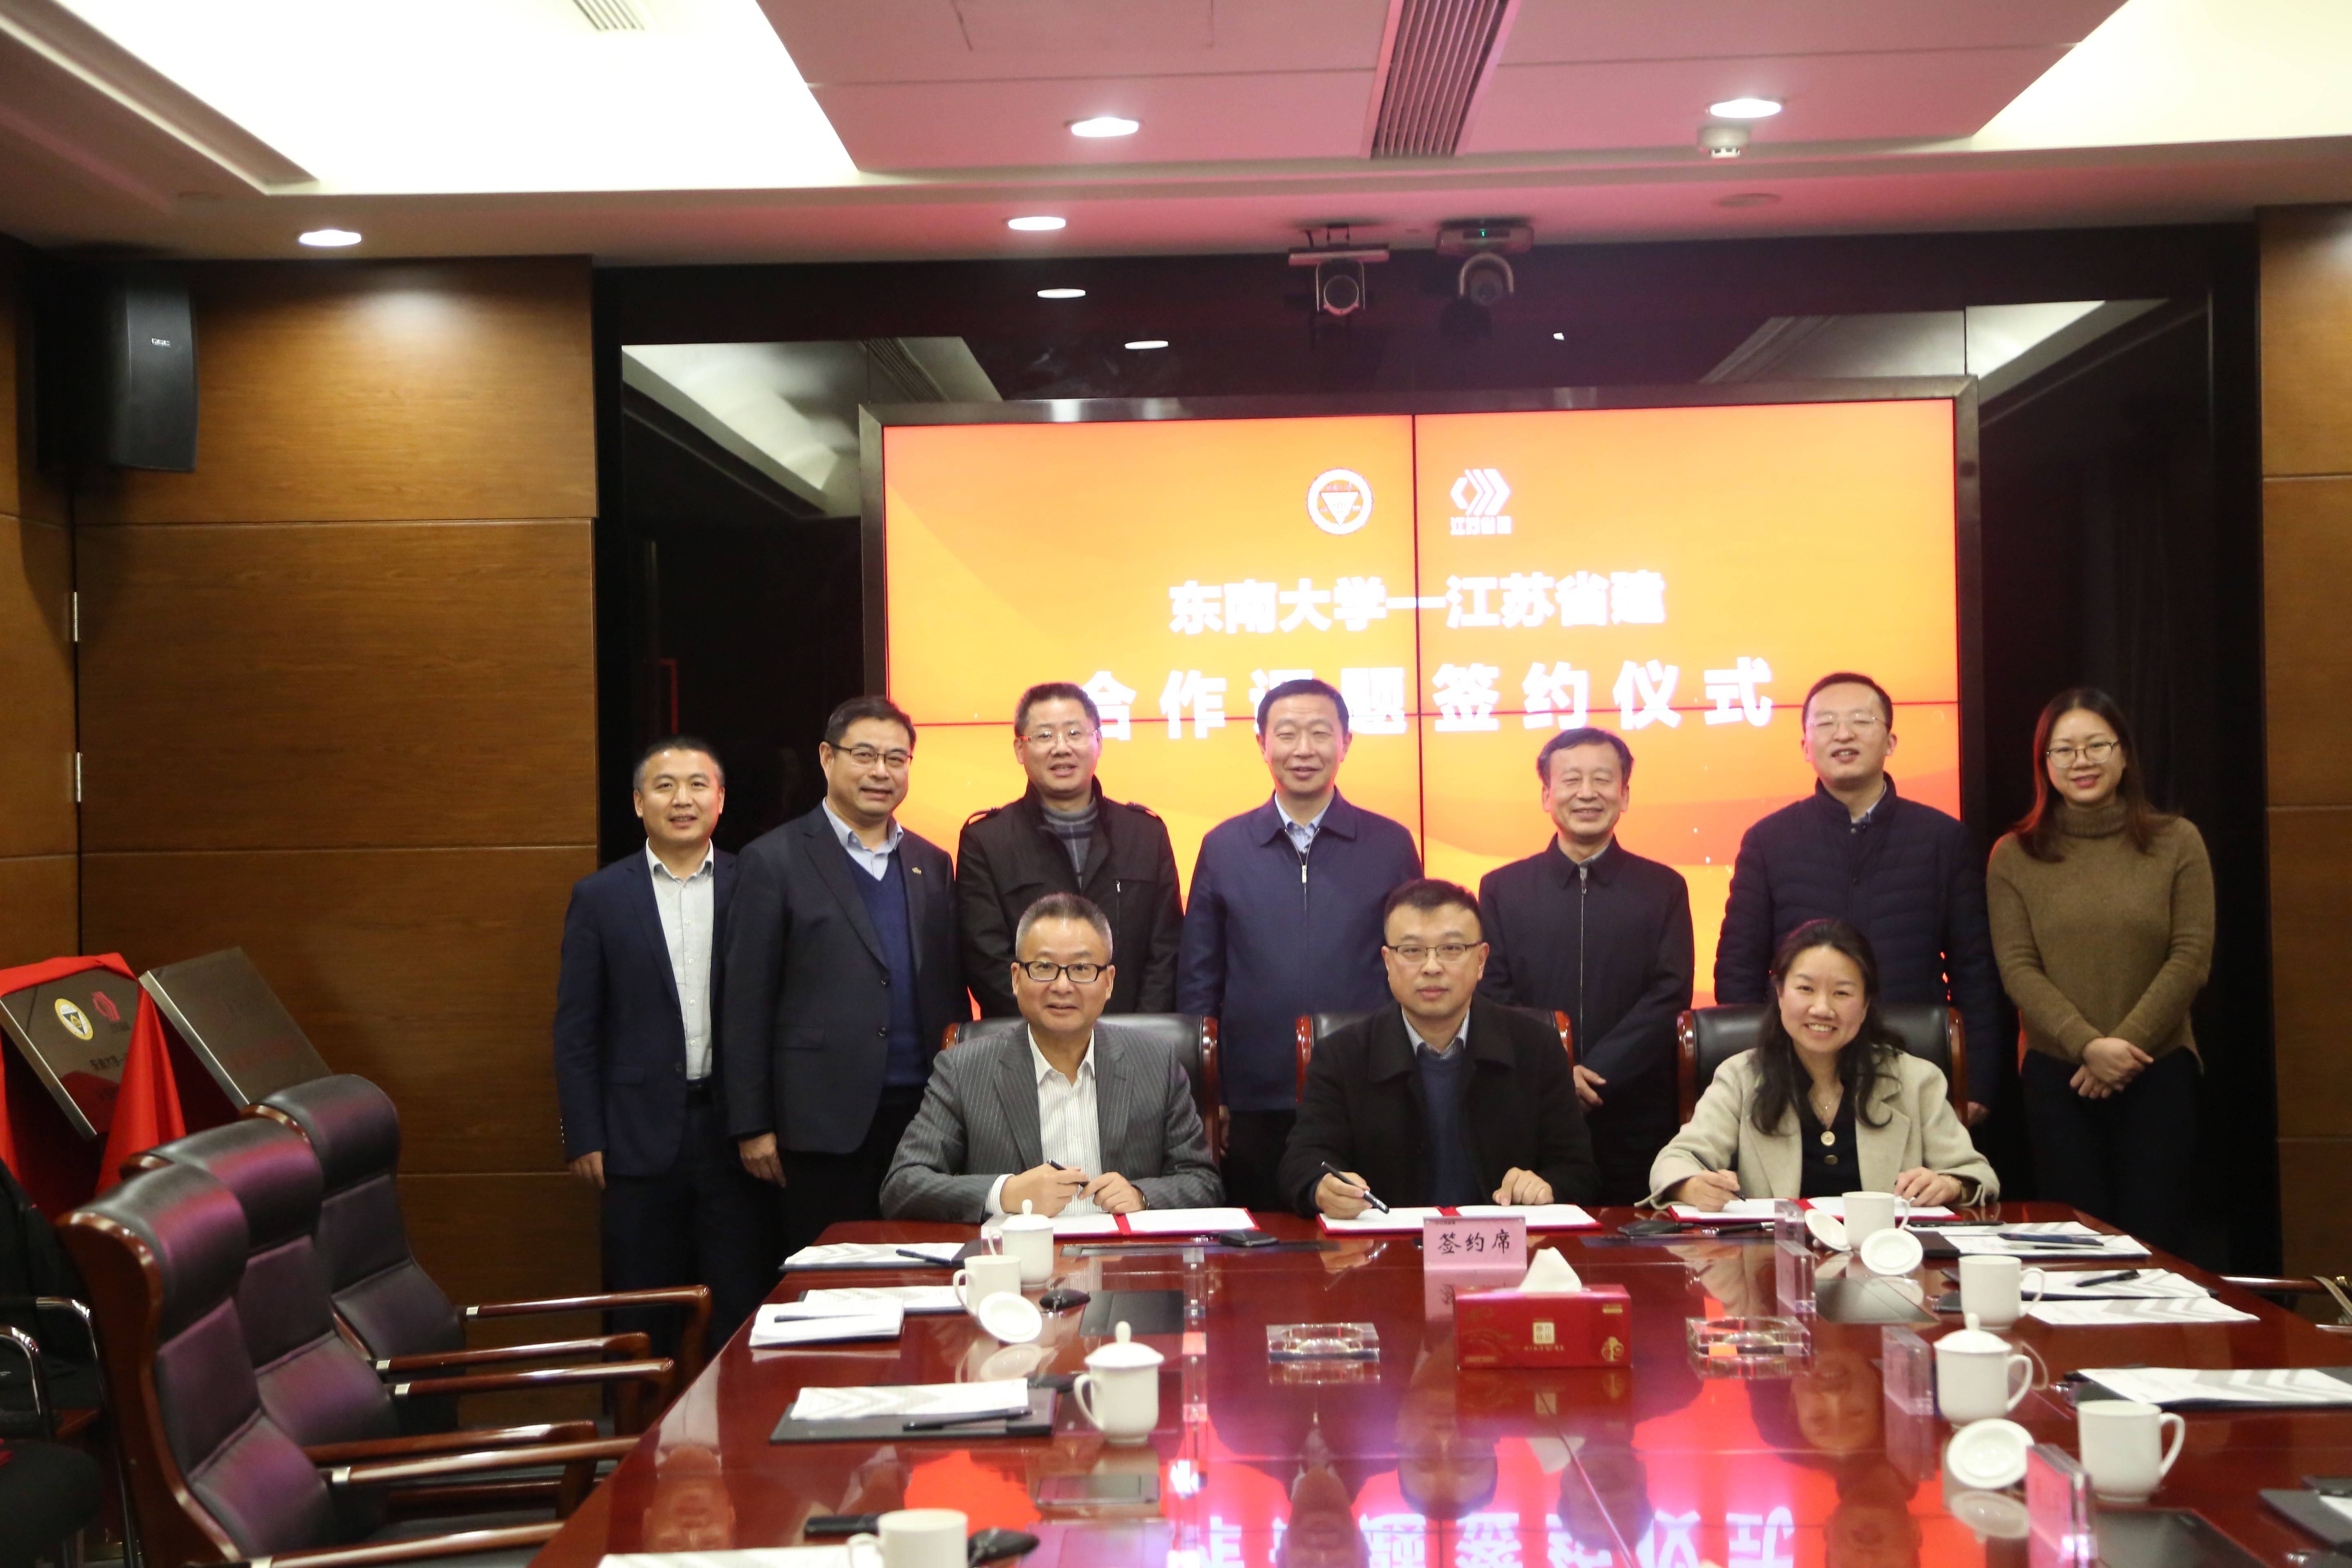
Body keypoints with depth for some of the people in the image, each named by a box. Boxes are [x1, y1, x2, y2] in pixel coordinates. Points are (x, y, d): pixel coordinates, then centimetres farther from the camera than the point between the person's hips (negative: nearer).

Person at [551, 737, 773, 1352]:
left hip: (733, 1130, 0)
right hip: (641, 1136, 0)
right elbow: (575, 1029, 3)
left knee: (741, 1312, 4)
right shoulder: (600, 898, 4)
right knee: (643, 1323, 7)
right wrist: (584, 1139, -2)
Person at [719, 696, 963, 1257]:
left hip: (923, 1110, 4)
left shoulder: (931, 864, 14)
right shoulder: (775, 860, -1)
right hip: (826, 1120, -4)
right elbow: (746, 1004, -3)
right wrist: (752, 1126, -7)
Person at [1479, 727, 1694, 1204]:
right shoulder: (1503, 888, 9)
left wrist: (1594, 1076, -12)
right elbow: (1490, 995, 2)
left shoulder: (1663, 888, 8)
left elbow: (1670, 997, -1)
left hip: (1635, 1124, 0)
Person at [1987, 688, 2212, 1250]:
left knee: (2153, 1244, 0)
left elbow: (2191, 958, -2)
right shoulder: (2014, 857, 4)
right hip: (2058, 1077, 0)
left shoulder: (2177, 843, 4)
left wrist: (2125, 1045, -11)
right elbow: (2018, 970, -2)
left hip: (2159, 1072, 0)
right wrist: (2088, 1045, -15)